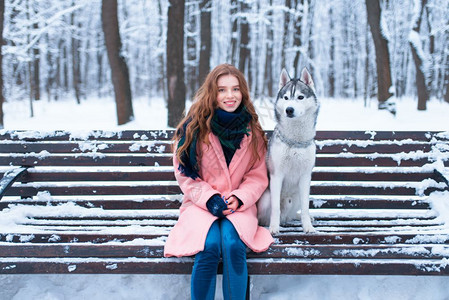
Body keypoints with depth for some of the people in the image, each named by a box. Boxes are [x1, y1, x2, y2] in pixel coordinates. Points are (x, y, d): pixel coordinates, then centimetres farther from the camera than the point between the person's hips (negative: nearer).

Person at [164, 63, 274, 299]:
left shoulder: (252, 130, 5)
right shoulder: (194, 127, -1)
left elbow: (258, 176, 9)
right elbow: (184, 175, 2)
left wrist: (239, 198, -10)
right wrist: (209, 198, -13)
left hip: (239, 203, 1)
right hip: (201, 202, -1)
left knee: (232, 244, -31)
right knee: (208, 247, -30)